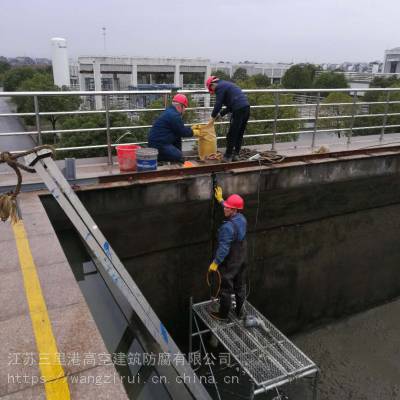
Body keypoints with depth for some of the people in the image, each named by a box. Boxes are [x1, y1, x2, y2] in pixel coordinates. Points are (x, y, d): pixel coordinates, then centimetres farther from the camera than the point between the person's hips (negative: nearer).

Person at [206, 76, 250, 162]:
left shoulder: (219, 87, -2)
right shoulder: (226, 84, 28)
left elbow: (218, 104, -6)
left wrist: (213, 116, 8)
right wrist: (221, 113, 24)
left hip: (238, 110, -9)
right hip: (246, 107, 9)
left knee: (231, 135, -1)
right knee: (240, 134, 14)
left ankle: (228, 157, 4)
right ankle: (236, 155, 20)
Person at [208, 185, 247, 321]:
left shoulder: (228, 227, -30)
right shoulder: (242, 219, -5)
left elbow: (224, 248, -29)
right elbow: (231, 209, 17)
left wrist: (215, 263, -20)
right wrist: (220, 200, 27)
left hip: (229, 263, -8)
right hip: (241, 260, 8)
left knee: (225, 289, 10)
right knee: (240, 286, 21)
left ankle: (223, 314, 27)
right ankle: (239, 311, 37)